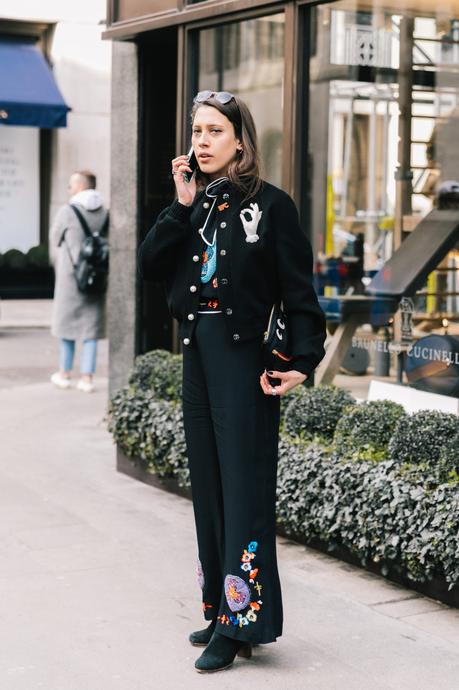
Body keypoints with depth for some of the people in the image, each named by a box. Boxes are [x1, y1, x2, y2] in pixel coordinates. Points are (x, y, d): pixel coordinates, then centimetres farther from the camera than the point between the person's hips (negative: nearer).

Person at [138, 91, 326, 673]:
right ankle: (220, 610, 20)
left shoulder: (270, 205, -6)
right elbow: (150, 267, -1)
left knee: (244, 489, -4)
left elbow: (298, 290, -8)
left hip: (245, 359, -6)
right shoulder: (192, 204, 10)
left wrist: (303, 362, -16)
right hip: (197, 356, 7)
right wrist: (181, 207, -8)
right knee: (208, 487, 10)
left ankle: (240, 621, 0)